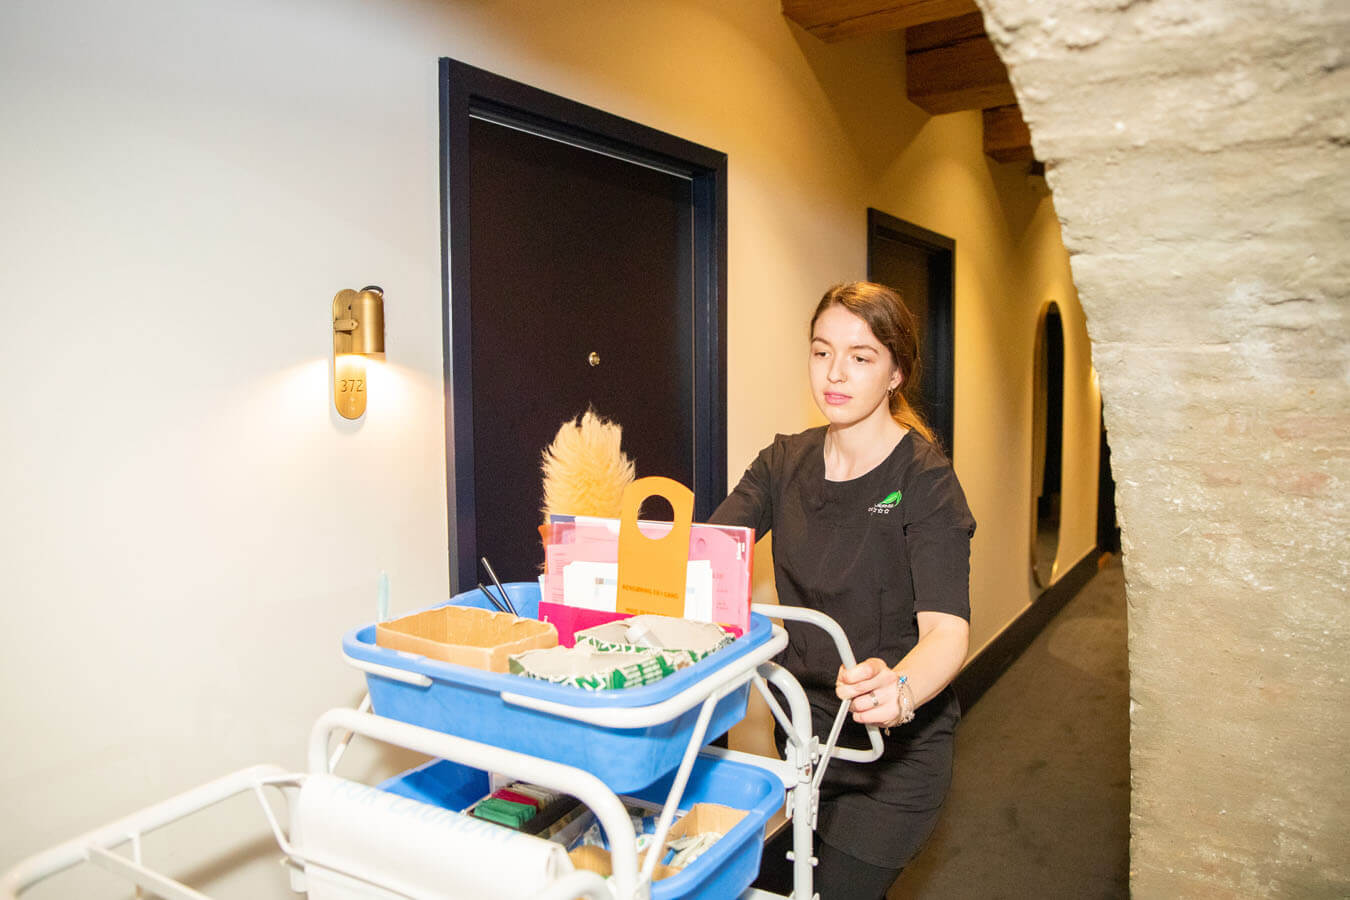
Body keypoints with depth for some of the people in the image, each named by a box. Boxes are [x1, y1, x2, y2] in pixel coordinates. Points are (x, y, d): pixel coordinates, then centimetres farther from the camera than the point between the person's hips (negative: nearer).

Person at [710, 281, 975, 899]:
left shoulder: (925, 480, -14)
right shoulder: (785, 463, 1)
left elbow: (946, 629, -25)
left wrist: (897, 691, -47)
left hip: (894, 754, -5)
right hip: (804, 733, 5)